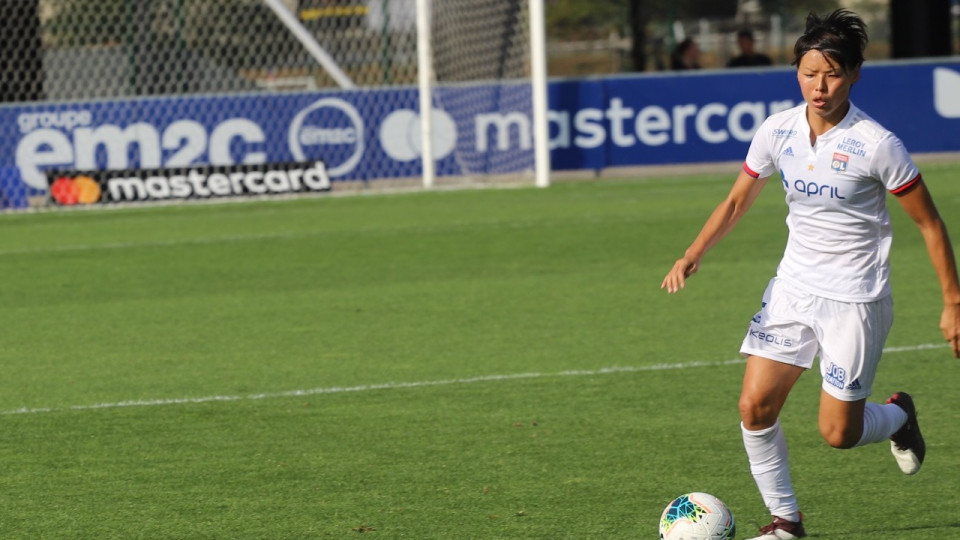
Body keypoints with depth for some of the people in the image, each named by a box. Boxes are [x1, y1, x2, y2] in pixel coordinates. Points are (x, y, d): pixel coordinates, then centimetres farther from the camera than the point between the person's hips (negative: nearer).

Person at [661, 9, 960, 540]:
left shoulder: (876, 145, -17)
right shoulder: (777, 131, -4)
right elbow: (737, 201, 10)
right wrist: (694, 253, -4)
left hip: (854, 299, -5)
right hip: (793, 287, 5)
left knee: (837, 432, -2)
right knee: (755, 407, -6)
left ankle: (898, 415, 32)